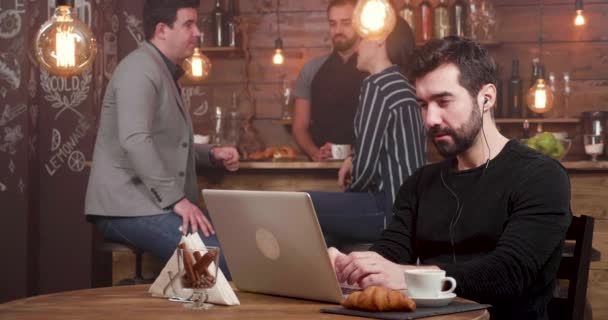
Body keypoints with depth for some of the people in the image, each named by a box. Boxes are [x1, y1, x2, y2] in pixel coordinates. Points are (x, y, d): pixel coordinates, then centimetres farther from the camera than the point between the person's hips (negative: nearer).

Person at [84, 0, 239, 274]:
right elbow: (135, 140, -24)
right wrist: (176, 199, -26)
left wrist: (212, 155, 13)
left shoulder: (166, 73, 22)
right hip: (128, 208, -10)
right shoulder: (140, 69, -11)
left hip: (154, 204, 10)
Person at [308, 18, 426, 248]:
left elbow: (365, 166, -16)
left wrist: (351, 189, 4)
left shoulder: (377, 84, -13)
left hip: (394, 209, -9)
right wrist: (353, 159, 13)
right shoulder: (402, 85, 15)